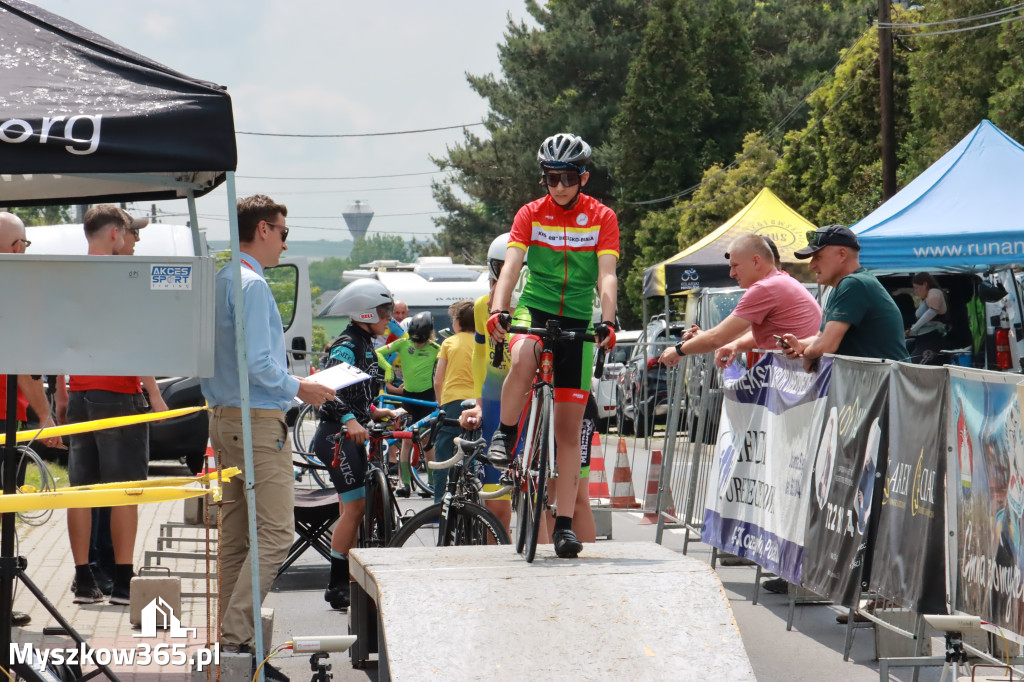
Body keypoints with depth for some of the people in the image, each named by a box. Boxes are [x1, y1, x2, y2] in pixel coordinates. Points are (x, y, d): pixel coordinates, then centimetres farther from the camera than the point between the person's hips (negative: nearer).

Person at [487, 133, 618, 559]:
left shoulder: (601, 218, -1)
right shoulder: (531, 215, -1)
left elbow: (606, 276, -11)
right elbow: (511, 266, -13)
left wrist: (607, 321, -29)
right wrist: (498, 311, -30)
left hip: (577, 320, 1)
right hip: (534, 309, -1)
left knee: (569, 428, -1)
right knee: (524, 357, -39)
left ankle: (564, 524, 3)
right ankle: (505, 435, -16)